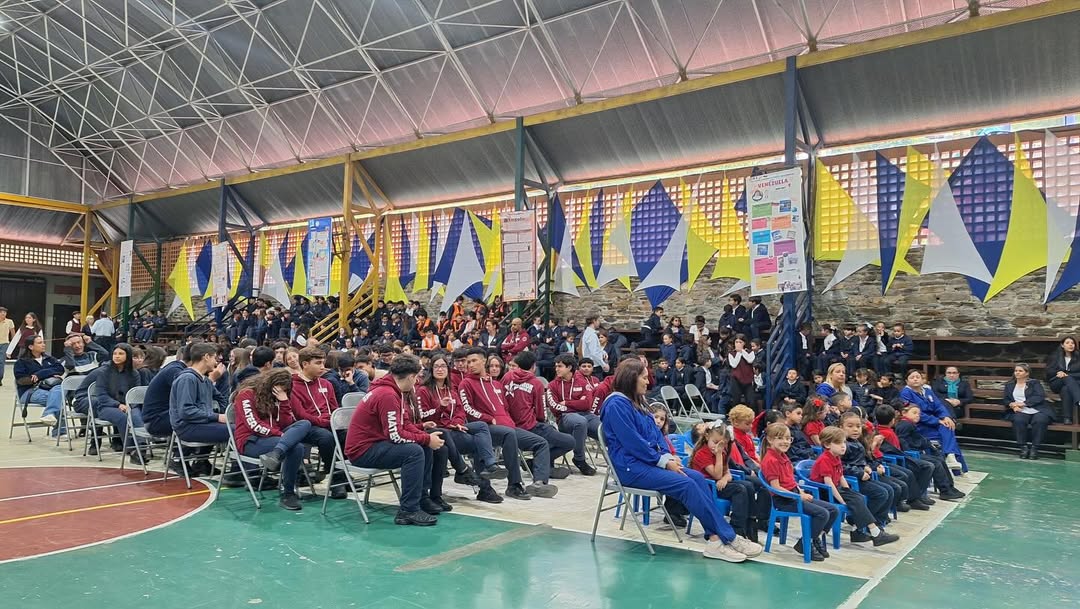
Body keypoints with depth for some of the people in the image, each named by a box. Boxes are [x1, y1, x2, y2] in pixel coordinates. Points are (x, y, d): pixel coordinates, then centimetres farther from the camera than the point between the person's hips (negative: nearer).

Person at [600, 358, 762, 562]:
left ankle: (714, 538, -18)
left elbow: (655, 431, 17)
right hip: (631, 468, -9)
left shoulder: (637, 401, 15)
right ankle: (726, 537, -14)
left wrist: (668, 456, 0)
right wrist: (663, 461, -13)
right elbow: (633, 443, -18)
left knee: (697, 477, -12)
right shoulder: (616, 405, -14)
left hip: (650, 461, 9)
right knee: (686, 484, -22)